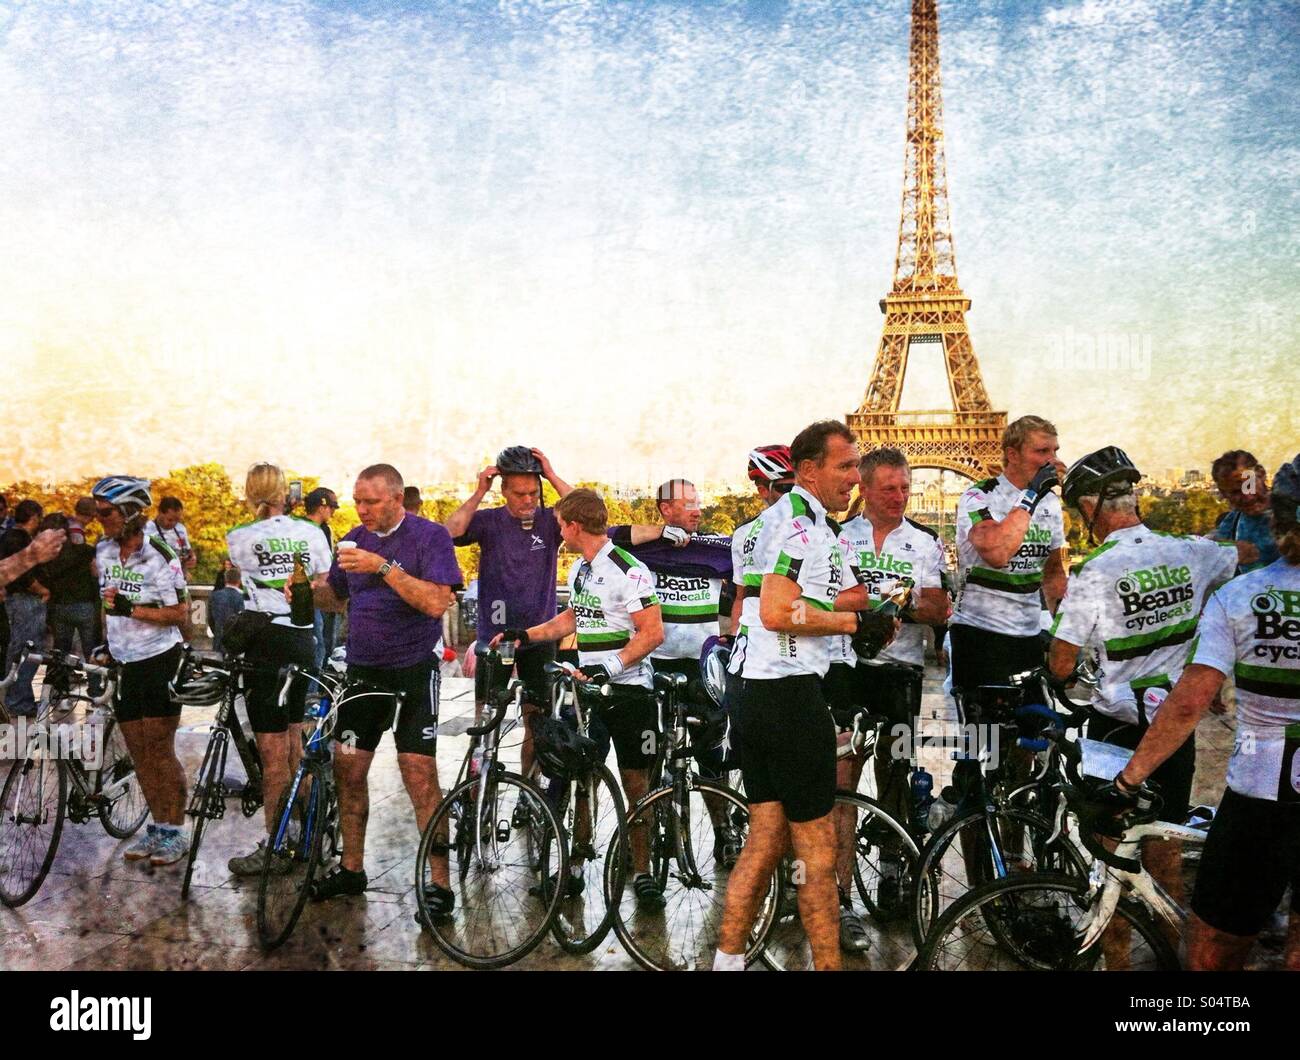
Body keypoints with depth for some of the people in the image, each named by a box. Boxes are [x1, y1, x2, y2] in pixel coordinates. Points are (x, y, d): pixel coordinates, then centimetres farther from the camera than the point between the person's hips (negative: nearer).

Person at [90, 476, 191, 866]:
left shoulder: (159, 557, -15)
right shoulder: (103, 551, 5)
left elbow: (179, 612, -15)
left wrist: (132, 609, -25)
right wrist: (105, 643, 13)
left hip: (160, 661, -6)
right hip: (124, 663, 7)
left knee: (160, 750, -4)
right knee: (138, 753, 9)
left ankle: (174, 832, 7)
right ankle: (157, 826, 20)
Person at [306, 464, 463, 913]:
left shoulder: (430, 536, -9)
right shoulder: (355, 540, 10)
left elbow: (436, 602, -21)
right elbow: (335, 596, 20)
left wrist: (383, 567, -26)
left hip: (412, 672, -6)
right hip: (361, 669, 6)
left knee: (419, 774, -8)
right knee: (348, 769, 9)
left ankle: (440, 883, 0)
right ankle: (351, 869, 24)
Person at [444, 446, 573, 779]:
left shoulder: (549, 521, -2)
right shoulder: (488, 520, -3)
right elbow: (451, 532, -19)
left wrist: (552, 476, -18)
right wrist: (479, 492, -18)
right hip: (494, 634, -1)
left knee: (537, 723, 8)